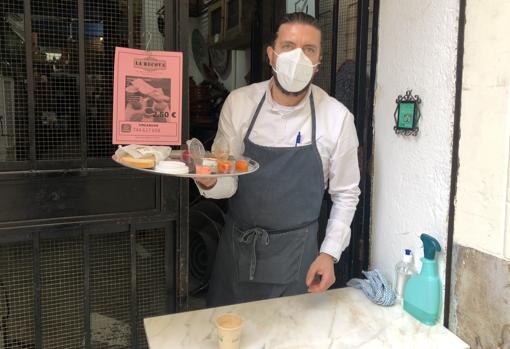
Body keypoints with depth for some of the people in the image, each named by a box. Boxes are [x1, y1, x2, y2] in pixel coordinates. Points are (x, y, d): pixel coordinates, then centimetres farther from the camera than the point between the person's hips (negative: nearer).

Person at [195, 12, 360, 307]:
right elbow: (228, 184, -7)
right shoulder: (239, 102, -9)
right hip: (237, 244, 2)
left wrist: (330, 253, -7)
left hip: (296, 252, -1)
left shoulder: (338, 117, -12)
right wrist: (209, 182, -29)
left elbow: (345, 194, -1)